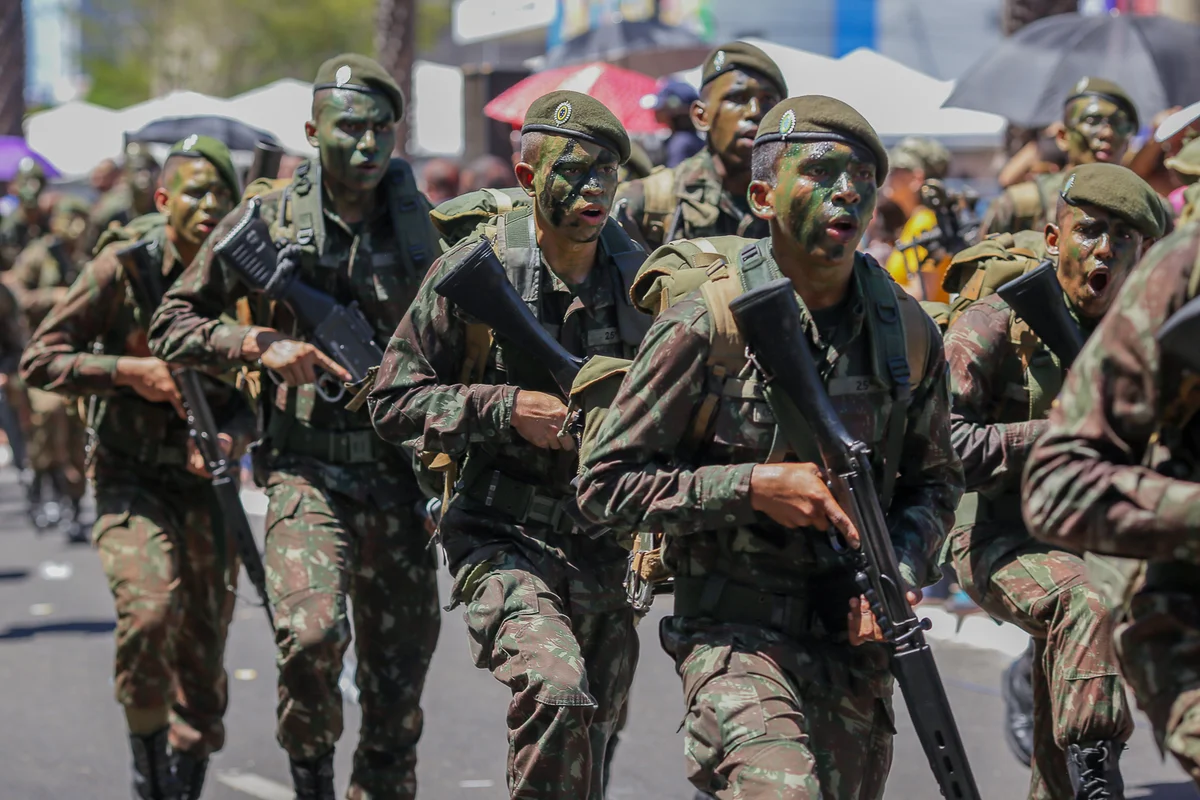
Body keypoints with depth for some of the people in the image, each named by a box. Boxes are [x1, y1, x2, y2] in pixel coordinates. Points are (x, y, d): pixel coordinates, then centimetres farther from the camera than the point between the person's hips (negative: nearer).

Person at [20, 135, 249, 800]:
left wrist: (232, 436, -15)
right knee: (149, 609, -26)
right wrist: (131, 371, -18)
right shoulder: (124, 267, -10)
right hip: (131, 479, -3)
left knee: (202, 647, 7)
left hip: (205, 480, 3)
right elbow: (39, 359, -7)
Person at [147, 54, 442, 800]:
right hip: (307, 468, -3)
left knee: (400, 670, 7)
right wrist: (261, 343, -12)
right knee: (312, 632, -25)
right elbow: (171, 326, 3)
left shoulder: (423, 226, 5)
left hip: (400, 471, 3)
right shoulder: (266, 222, -1)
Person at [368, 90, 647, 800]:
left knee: (591, 737, 15)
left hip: (608, 548, 5)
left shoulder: (638, 276, 2)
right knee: (557, 693, -28)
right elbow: (393, 401, -7)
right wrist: (508, 409, -19)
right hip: (508, 540, -5)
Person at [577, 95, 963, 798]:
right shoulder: (707, 325, -12)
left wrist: (904, 570, -3)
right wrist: (755, 486, -19)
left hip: (855, 636, 5)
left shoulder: (908, 331, 2)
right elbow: (605, 483, -10)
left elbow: (937, 478, 16)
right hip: (737, 631, -5)